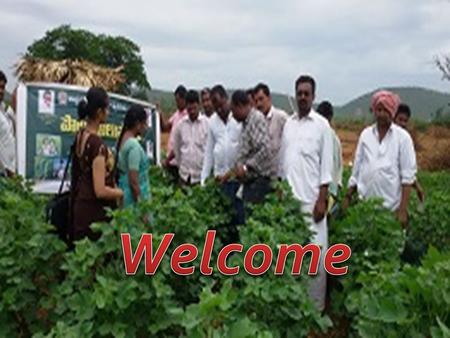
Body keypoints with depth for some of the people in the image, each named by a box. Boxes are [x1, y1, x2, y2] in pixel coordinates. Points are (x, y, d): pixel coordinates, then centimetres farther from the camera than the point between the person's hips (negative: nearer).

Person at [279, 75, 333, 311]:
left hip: (311, 199, -5)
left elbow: (326, 166, -6)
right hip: (289, 198, 5)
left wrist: (322, 200, -11)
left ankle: (316, 304, 11)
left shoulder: (321, 125, -3)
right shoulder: (288, 124, 11)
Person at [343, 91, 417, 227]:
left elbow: (408, 176, -3)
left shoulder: (402, 137, 0)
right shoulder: (366, 134, 9)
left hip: (391, 208, -2)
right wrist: (348, 197, 10)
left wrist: (403, 209, -9)